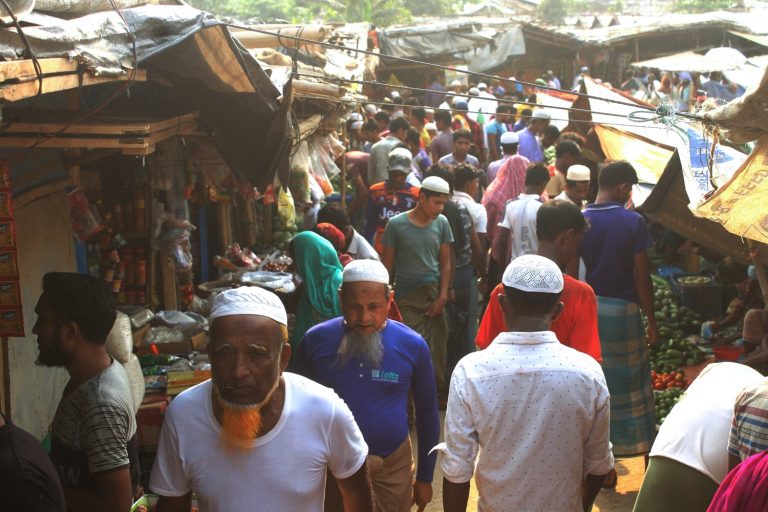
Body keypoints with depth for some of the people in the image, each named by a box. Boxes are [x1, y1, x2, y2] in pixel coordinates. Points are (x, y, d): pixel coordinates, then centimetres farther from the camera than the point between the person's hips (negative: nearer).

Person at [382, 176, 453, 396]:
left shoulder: (441, 223, 3)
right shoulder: (396, 225, -5)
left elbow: (445, 262, 8)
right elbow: (387, 264, 1)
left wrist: (443, 296, 1)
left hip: (434, 295, 3)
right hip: (407, 297, -3)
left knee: (437, 347, 3)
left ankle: (438, 390, 17)